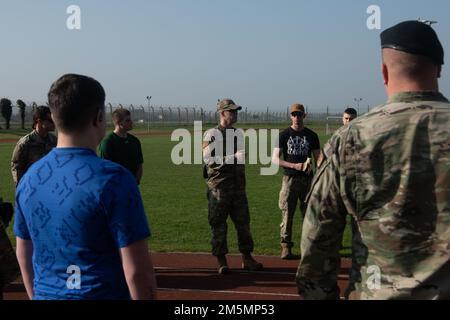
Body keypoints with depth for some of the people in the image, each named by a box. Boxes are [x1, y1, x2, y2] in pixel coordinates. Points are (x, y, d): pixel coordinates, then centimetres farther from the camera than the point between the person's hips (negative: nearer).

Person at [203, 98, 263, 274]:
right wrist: (232, 158, -19)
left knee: (243, 222, 8)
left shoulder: (238, 134, 15)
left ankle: (247, 258, 17)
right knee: (218, 224, 0)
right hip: (219, 186, -6)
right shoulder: (212, 134, -4)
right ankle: (221, 260, 9)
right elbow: (208, 159, -14)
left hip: (238, 186, 6)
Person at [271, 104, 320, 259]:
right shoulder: (284, 135, 5)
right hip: (290, 178, -1)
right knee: (287, 213, -4)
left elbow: (318, 159, 12)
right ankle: (286, 246, 2)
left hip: (308, 179, 2)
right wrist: (295, 165, -13)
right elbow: (275, 159, 0)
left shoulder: (311, 135, 10)